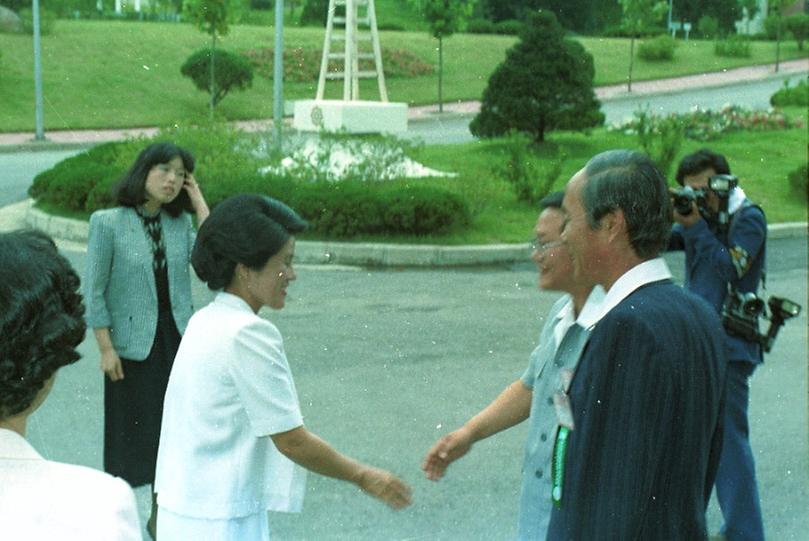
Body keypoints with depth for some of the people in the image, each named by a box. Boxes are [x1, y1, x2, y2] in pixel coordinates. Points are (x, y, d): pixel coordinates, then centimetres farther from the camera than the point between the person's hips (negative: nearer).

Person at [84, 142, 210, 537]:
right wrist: (105, 348, -12)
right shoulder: (108, 223, -8)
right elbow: (94, 291, -8)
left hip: (177, 339, 4)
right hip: (133, 343, -4)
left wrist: (200, 207, -8)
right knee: (129, 428, 6)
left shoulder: (181, 223, 4)